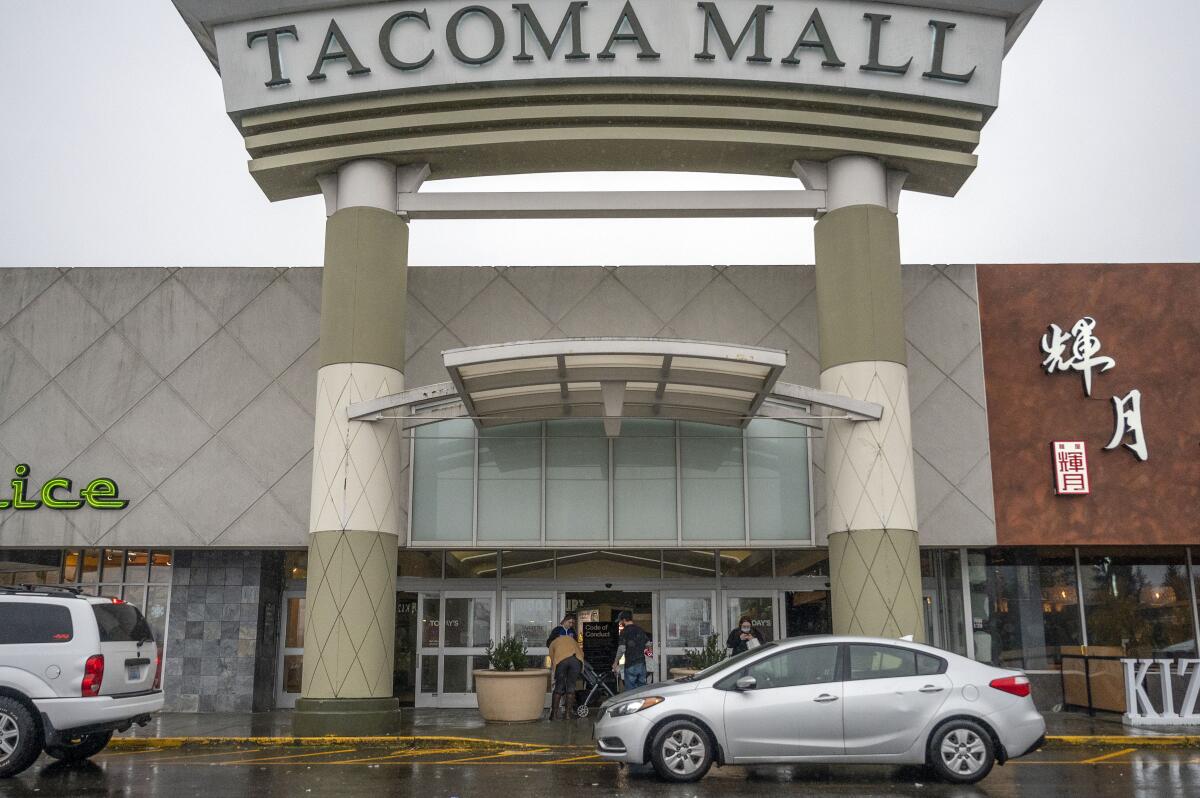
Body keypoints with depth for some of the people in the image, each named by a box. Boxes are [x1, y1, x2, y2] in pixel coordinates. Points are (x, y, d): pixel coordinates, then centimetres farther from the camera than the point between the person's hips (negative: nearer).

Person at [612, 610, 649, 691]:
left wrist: (615, 663, -10)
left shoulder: (625, 631, -9)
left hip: (631, 665, -6)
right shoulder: (640, 629, 10)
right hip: (642, 664, 6)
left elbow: (622, 649, -16)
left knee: (631, 690, 1)